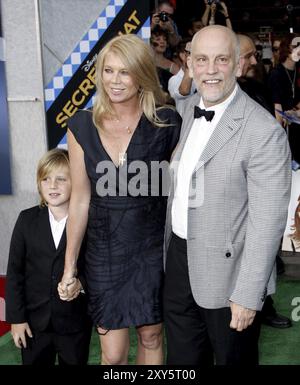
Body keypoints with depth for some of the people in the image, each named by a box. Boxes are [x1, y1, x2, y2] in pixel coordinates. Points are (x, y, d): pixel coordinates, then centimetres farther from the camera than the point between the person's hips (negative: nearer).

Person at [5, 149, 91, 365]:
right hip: (34, 321, 2)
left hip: (74, 322, -2)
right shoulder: (27, 220, -2)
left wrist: (82, 282, -22)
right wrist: (16, 317, -3)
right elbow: (14, 271, 0)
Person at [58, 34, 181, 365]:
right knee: (112, 354, 6)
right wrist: (69, 265, 3)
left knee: (151, 337, 15)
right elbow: (80, 199, 0)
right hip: (104, 251, 1)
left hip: (153, 249, -1)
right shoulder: (82, 126, -4)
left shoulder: (166, 123, -9)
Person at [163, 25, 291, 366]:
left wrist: (248, 296, -19)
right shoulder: (192, 107, 2)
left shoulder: (264, 131, -23)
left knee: (232, 358, 16)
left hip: (225, 271, -6)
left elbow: (268, 222, -21)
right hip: (179, 258, 7)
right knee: (182, 359, 22)